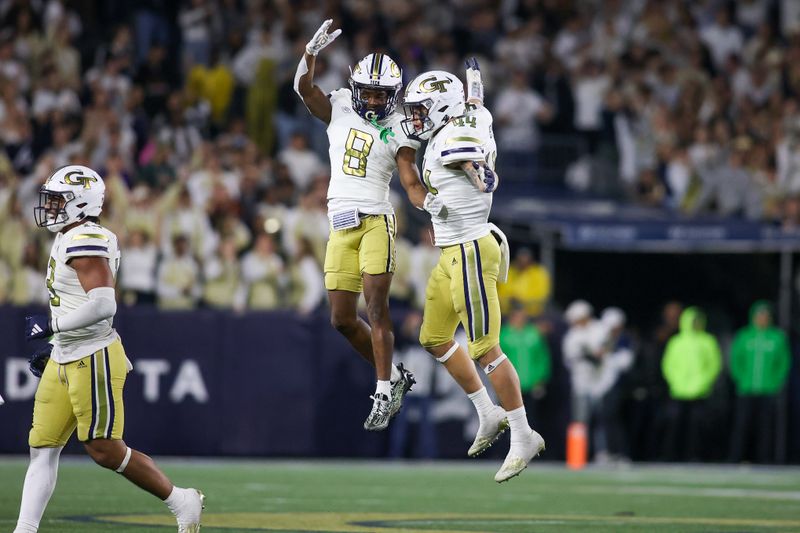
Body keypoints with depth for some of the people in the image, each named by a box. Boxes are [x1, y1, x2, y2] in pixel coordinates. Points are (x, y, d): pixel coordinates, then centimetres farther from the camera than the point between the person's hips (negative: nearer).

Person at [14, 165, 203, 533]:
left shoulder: (86, 242, -18)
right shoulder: (68, 241, 14)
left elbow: (103, 306, -28)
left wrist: (50, 325, -20)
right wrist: (53, 347, 22)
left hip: (93, 360, -10)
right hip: (64, 360, 10)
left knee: (105, 451, -5)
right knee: (42, 448, 6)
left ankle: (182, 502, 9)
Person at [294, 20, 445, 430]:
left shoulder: (398, 132, 1)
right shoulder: (339, 112, 10)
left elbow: (411, 182, -7)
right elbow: (303, 86, -4)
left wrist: (428, 202, -29)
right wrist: (312, 50, -20)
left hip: (376, 222, -4)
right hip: (341, 226, 4)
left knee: (376, 306, -16)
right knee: (342, 319, 3)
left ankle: (384, 392, -12)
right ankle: (394, 376, 19)